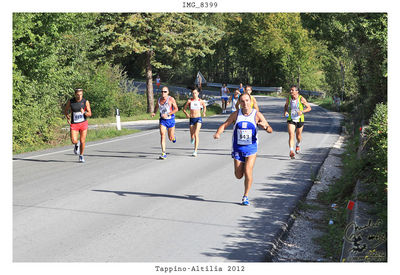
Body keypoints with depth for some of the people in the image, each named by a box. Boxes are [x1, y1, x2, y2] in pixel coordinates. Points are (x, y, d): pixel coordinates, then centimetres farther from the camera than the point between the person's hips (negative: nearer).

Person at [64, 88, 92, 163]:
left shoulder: (86, 102, -6)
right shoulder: (70, 102, -5)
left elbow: (90, 114, -5)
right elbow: (65, 111, 10)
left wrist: (84, 112, -26)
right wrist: (67, 117, -10)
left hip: (83, 123, 0)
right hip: (74, 124, 0)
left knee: (82, 141, 1)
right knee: (73, 141, -15)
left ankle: (81, 156, 23)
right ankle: (76, 145, 24)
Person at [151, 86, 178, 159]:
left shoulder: (171, 99, -13)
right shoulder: (159, 100, 0)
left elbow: (176, 109, -14)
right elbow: (156, 107, 20)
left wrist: (167, 114, -25)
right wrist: (154, 113, -1)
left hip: (170, 120, -2)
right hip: (162, 120, 2)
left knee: (171, 138, 7)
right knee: (162, 135, -18)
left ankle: (173, 136, 48)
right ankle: (163, 153, -18)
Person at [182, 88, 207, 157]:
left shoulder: (201, 101, 1)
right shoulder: (189, 101, -1)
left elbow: (204, 107, 21)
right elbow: (184, 109, 7)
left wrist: (204, 112, 4)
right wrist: (186, 114, -12)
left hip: (198, 119, -2)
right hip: (191, 119, 2)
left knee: (196, 134, -19)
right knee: (192, 135, 9)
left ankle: (195, 151, -18)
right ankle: (192, 138, 51)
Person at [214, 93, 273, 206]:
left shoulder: (257, 115, -7)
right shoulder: (236, 114, -3)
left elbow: (270, 130, -8)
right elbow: (225, 125, -3)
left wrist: (265, 126, -32)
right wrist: (218, 133, -24)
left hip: (251, 148, -2)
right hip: (237, 148, 2)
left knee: (248, 172, -14)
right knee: (238, 175, 5)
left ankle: (246, 197, 5)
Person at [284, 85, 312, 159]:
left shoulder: (301, 99, -15)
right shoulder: (288, 98, -6)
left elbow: (309, 108, -8)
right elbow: (286, 105, 14)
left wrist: (302, 111, -25)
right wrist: (285, 111, -7)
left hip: (300, 119, -1)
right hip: (291, 119, 1)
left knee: (298, 136, 15)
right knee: (291, 135, -17)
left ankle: (298, 145, 47)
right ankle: (291, 151, -21)